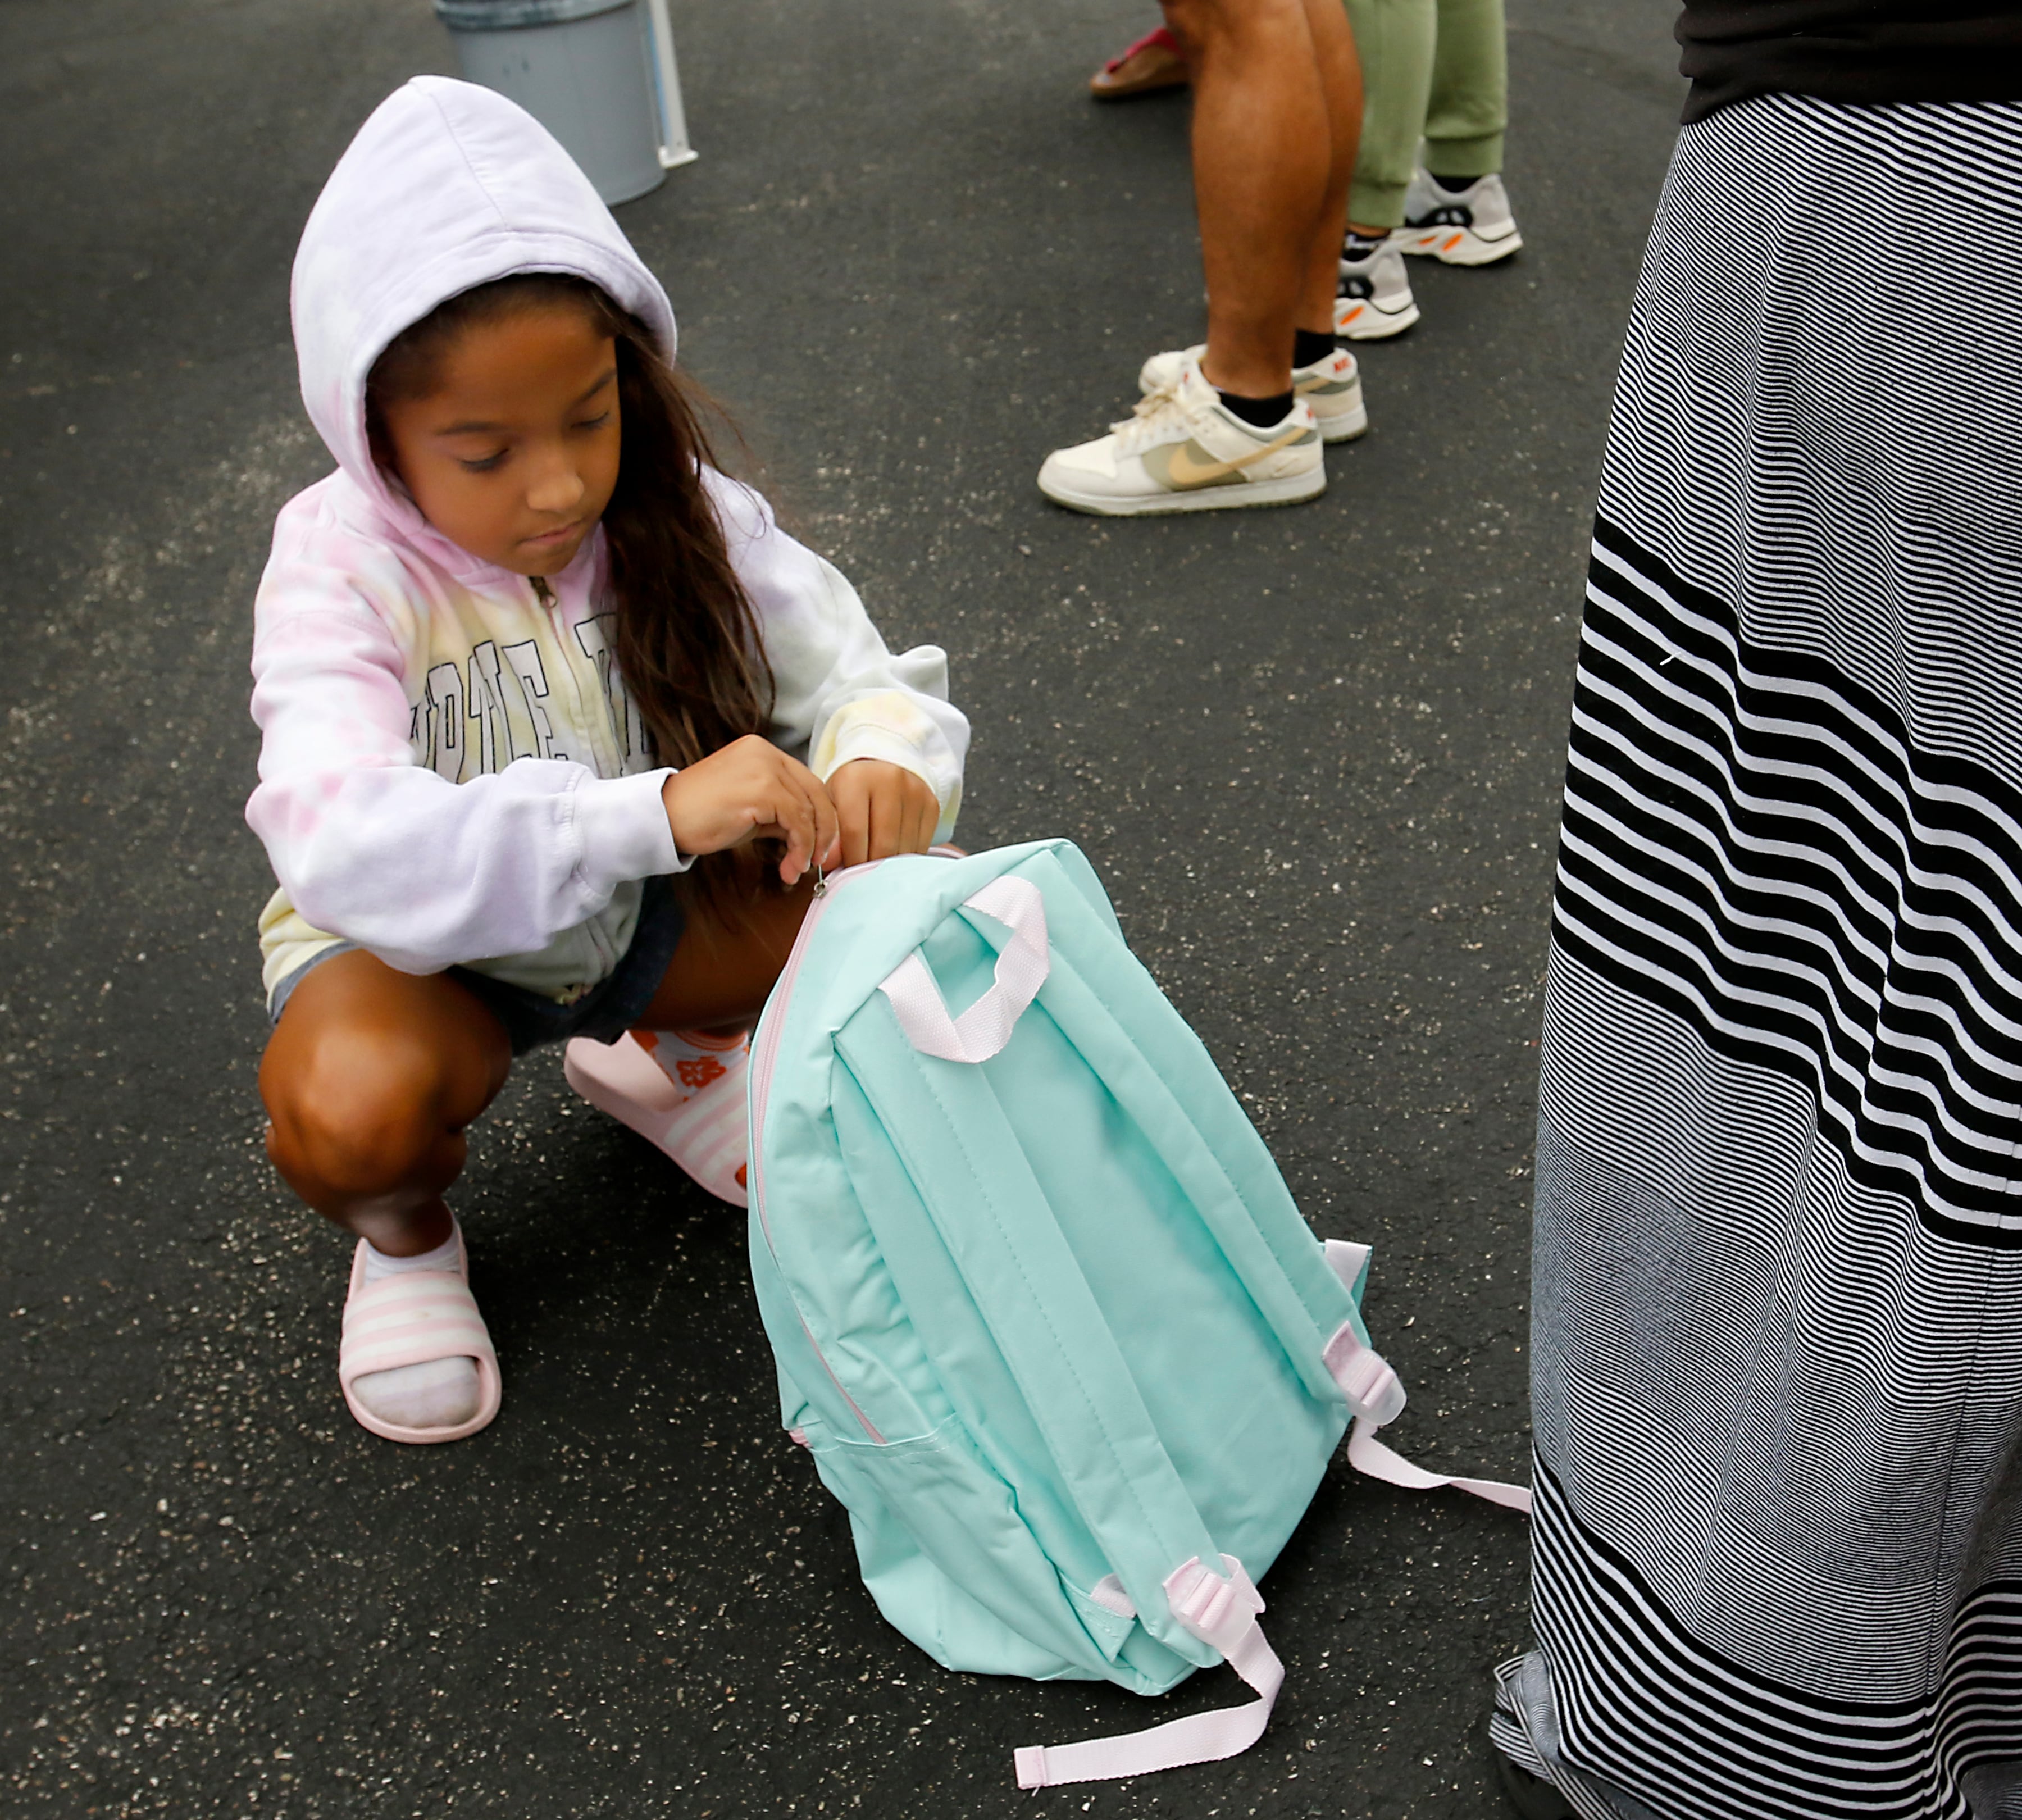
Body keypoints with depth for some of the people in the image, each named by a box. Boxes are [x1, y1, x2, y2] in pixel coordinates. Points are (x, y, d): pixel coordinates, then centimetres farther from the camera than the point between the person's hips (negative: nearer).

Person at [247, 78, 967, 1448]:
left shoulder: (672, 512, -16)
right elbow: (344, 842, -43)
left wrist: (884, 759, -41)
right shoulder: (345, 567, -27)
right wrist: (657, 811, -54)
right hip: (420, 934, -4)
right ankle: (403, 1227, 5)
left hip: (648, 913, 4)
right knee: (352, 1107, -37)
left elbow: (858, 673, -14)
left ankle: (666, 1055, 15)